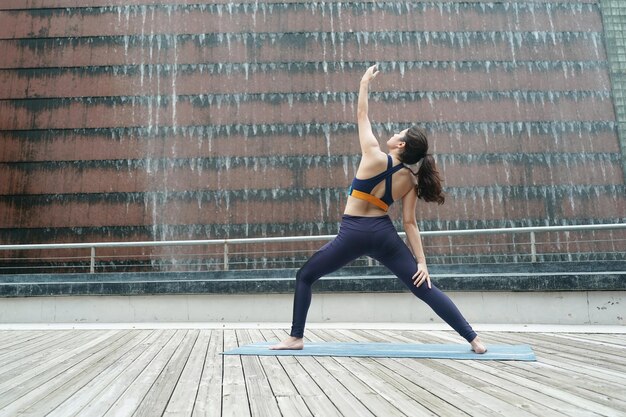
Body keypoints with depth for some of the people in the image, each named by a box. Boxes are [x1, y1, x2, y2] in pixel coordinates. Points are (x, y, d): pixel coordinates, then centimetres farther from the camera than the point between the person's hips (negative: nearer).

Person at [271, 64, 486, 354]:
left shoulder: (375, 157, -10)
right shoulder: (410, 180, 1)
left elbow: (362, 116, 3)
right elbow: (409, 224, -1)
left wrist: (364, 83, 17)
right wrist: (422, 262, 3)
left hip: (353, 234, -4)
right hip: (384, 234, 4)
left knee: (304, 277, 13)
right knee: (424, 288, 8)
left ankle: (295, 338, 14)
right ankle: (473, 339, 8)